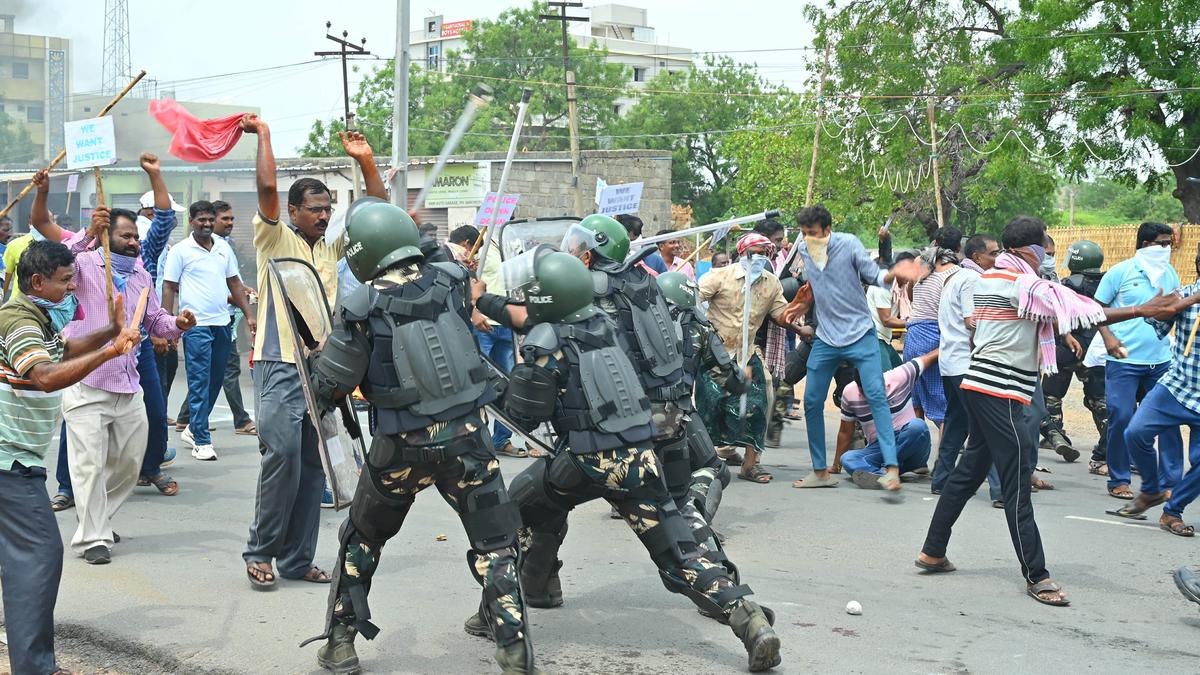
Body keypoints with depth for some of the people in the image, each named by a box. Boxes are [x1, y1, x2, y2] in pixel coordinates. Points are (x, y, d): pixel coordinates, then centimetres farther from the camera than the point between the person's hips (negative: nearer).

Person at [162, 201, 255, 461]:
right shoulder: (180, 251, -3)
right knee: (199, 383, -6)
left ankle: (193, 428, 28)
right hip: (196, 325, -6)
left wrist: (248, 315, 11)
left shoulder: (224, 248, 12)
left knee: (215, 381, 12)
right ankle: (201, 442, -3)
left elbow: (235, 283, 17)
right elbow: (169, 287, -3)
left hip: (222, 323, 6)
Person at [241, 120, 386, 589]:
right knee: (282, 454, -15)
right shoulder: (276, 240, 0)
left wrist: (365, 160, 4)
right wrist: (263, 134, -7)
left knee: (312, 463, 7)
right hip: (279, 365, -6)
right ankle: (260, 553, -1)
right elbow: (267, 188, -16)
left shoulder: (332, 248, 15)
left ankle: (297, 559, 14)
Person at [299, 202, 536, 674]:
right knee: (493, 543, 10)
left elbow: (327, 388, -6)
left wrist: (320, 355, 14)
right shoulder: (449, 281, -4)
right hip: (465, 437, 1)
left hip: (402, 447, -1)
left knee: (361, 539, 21)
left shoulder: (361, 308, -12)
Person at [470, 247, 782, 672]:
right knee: (679, 558, 5)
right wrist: (486, 302, 32)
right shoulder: (598, 319, 9)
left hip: (588, 462, -5)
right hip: (641, 459, 5)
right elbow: (535, 318, 26)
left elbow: (524, 416, -4)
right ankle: (752, 622, -11)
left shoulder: (543, 345, -9)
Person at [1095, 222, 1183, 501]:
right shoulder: (1120, 272, -3)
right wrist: (1109, 337, -13)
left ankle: (1170, 481, 12)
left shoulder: (1170, 274, 10)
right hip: (1124, 360, -4)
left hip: (1161, 360, 4)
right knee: (1121, 418, -3)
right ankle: (1118, 480, 10)